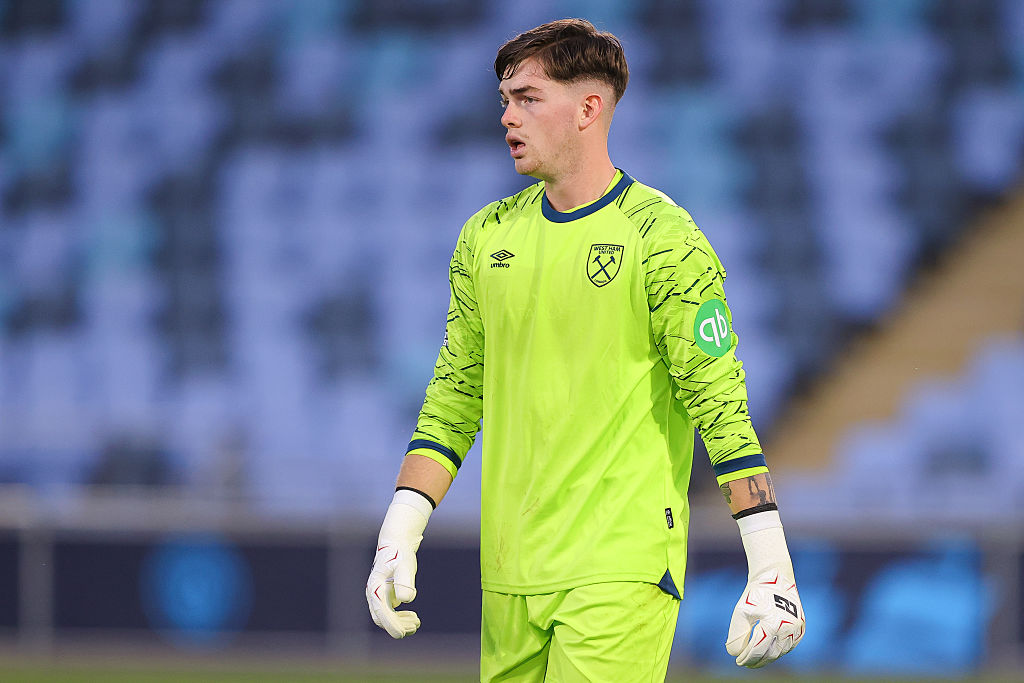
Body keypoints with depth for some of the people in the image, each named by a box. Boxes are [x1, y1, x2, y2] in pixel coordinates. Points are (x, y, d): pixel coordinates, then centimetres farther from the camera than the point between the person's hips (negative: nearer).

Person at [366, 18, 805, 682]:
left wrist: (770, 567, -13)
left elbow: (720, 403, -8)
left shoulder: (662, 238, -6)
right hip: (510, 573, 6)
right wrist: (400, 532, 7)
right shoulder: (487, 236, 12)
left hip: (622, 569, -6)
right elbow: (454, 395, 17)